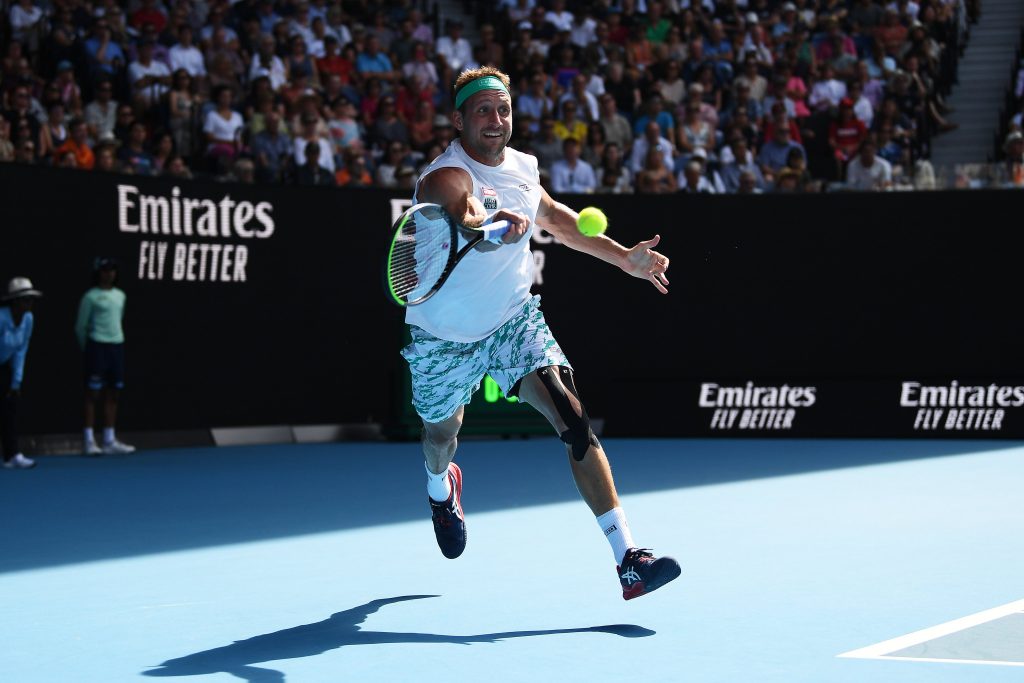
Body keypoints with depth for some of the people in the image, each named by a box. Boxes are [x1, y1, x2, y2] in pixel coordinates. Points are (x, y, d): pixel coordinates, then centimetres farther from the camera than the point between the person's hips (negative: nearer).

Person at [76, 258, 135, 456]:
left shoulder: (120, 296, 12)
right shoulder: (91, 297, -5)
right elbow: (81, 327, 0)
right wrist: (87, 348, 8)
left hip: (117, 345, 6)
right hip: (97, 346, -6)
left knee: (112, 395, 6)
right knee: (93, 394, -4)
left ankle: (109, 441, 11)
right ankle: (89, 441, -3)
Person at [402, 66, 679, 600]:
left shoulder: (521, 167, -3)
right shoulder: (446, 177, -24)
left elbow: (555, 217, 19)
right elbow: (464, 221, -48)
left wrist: (625, 257, 19)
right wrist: (497, 227, -70)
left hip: (514, 320, 3)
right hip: (444, 336, -3)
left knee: (574, 422, -18)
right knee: (442, 436, 21)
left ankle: (628, 559, -25)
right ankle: (440, 489, 62)